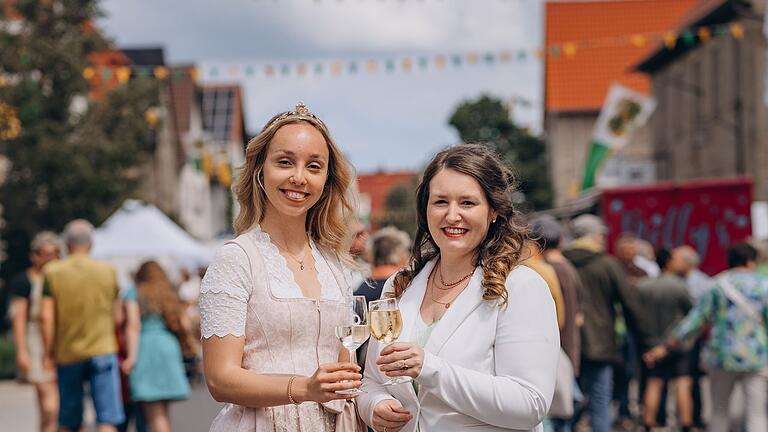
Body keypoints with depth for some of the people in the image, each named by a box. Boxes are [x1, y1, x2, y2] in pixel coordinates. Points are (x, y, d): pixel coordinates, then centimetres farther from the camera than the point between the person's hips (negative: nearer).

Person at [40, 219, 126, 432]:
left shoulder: (52, 272, -2)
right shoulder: (108, 271, 2)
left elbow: (46, 316, -8)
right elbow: (116, 312, 10)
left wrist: (49, 351, 2)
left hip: (67, 353, 1)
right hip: (102, 350, -1)